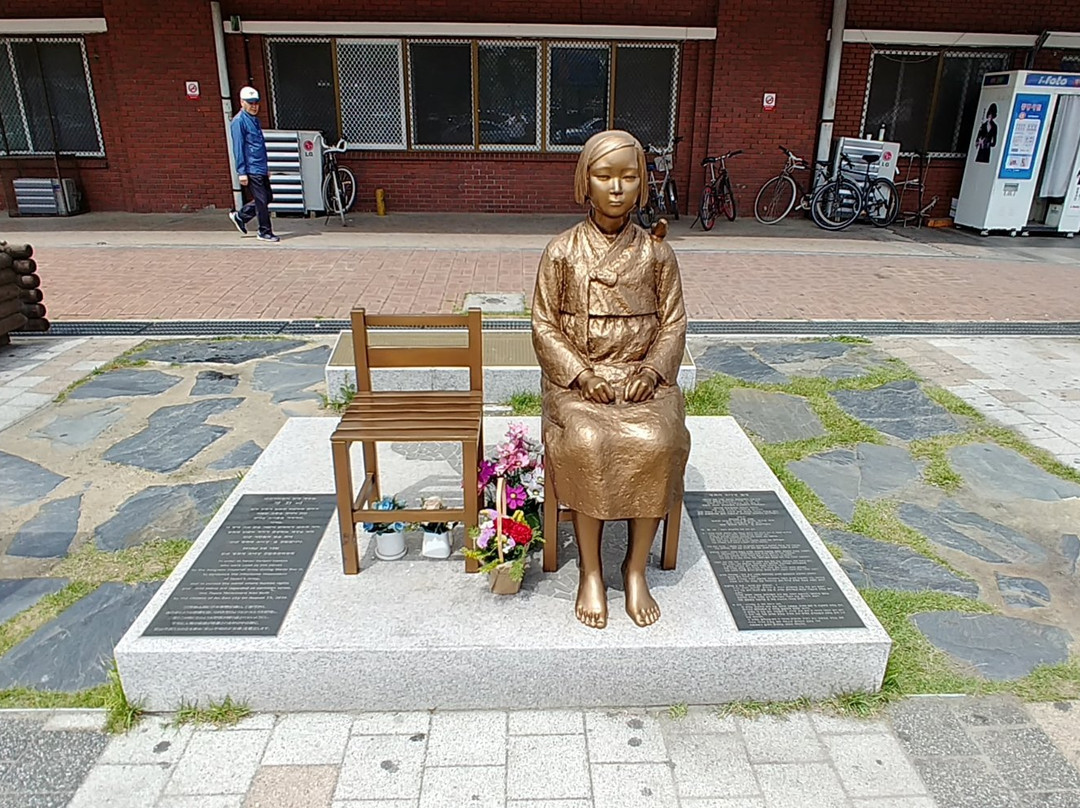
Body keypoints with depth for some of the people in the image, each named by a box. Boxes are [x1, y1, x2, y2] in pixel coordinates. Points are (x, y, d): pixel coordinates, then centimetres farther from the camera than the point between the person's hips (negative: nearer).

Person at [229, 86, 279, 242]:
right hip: (251, 169, -9)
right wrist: (242, 172, -17)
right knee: (262, 200, -5)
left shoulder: (255, 119, 17)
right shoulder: (239, 121, -10)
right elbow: (238, 148, -13)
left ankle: (240, 216, 27)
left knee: (268, 197, 13)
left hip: (261, 169, 9)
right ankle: (265, 232, 7)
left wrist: (266, 167, 24)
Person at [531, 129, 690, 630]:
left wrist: (652, 369, -10)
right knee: (585, 443, -31)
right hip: (575, 376, -1)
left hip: (641, 376, 1)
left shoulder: (656, 252, 5)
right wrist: (581, 374, -13)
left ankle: (636, 567, -7)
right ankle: (590, 570, -10)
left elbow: (673, 322, 7)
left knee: (655, 442, -28)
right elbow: (544, 326, 1)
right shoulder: (562, 252, 1)